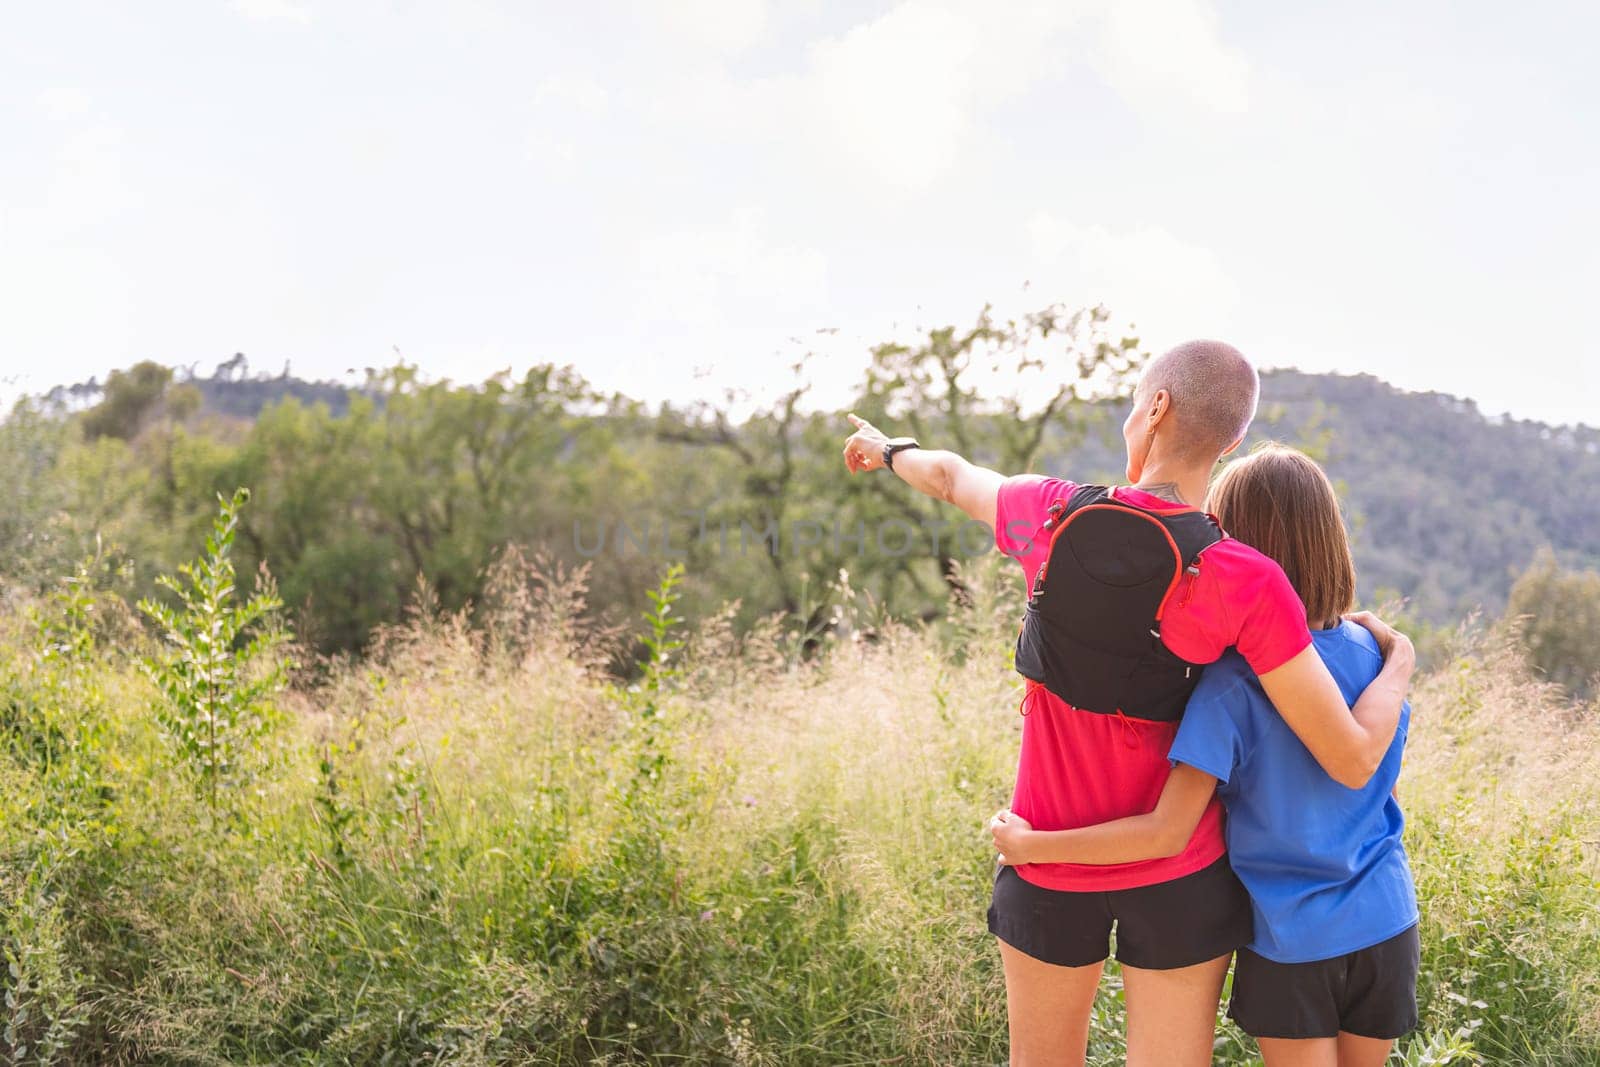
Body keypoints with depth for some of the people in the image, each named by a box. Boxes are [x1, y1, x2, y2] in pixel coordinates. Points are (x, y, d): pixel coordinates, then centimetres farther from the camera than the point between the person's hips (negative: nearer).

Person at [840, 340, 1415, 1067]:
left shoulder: (1050, 516, -12)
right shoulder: (1248, 584, -20)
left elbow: (953, 478, 12)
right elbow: (1353, 760, -19)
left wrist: (891, 451, 35)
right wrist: (1399, 659, 1)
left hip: (1050, 859, 2)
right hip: (1179, 871, -2)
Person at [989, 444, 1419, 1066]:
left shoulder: (1231, 684, -20)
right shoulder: (1373, 653, -3)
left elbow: (1167, 833, -23)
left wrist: (1028, 845, -16)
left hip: (1293, 939, -5)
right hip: (1385, 923, 5)